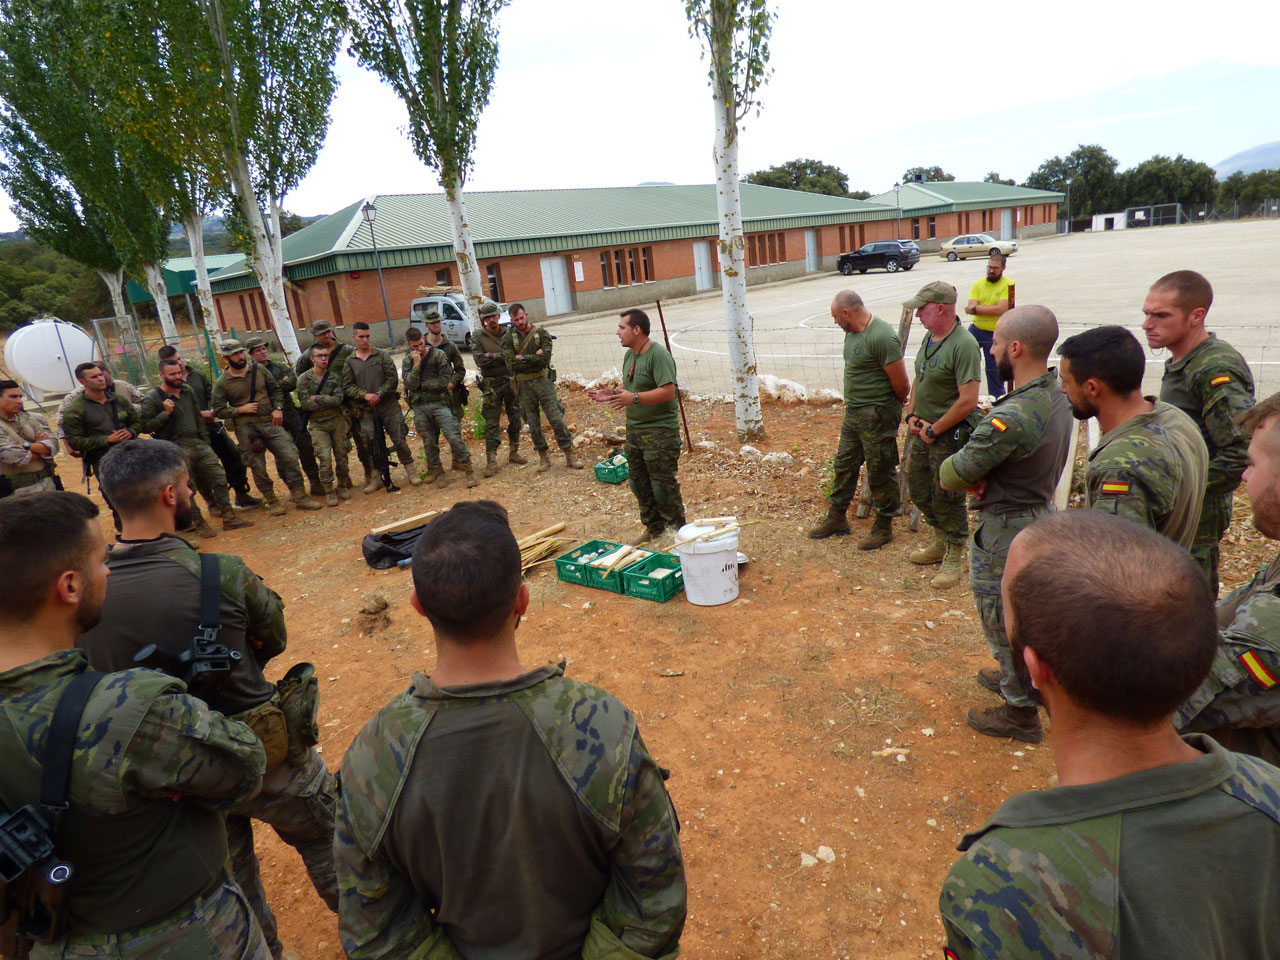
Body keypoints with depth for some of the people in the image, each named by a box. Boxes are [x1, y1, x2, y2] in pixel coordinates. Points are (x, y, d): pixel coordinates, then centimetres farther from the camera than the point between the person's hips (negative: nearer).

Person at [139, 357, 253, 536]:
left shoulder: (188, 390, 12)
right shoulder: (152, 399, -6)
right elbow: (145, 427, -11)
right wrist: (165, 413, -19)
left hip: (198, 443, 6)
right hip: (177, 449, -6)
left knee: (219, 479, 3)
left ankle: (229, 518, 10)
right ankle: (199, 523, 9)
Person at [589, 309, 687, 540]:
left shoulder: (658, 355, -17)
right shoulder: (630, 355, 12)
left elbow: (668, 391, -25)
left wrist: (635, 398, -32)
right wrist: (613, 394, 2)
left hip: (660, 430, -9)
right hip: (634, 428, 10)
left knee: (663, 486, -3)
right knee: (639, 483, 15)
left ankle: (677, 531, 12)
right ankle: (654, 530, 29)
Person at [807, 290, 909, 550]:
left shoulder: (882, 337, -22)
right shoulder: (852, 332, 7)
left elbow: (901, 384, -18)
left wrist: (895, 406, -1)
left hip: (877, 416, -9)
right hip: (853, 412, 9)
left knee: (880, 472, 3)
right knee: (844, 465, 17)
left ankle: (884, 527, 17)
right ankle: (837, 518, 31)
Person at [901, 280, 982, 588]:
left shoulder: (963, 345, -21)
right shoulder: (929, 338, 6)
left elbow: (968, 401, -25)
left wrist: (933, 430, -17)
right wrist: (912, 416, 5)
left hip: (950, 435, -9)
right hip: (923, 431, 9)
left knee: (946, 497, 2)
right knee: (918, 487, 19)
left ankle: (954, 559, 21)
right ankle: (940, 543, 39)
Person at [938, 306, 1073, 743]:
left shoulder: (1011, 418, -33)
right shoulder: (1057, 397, -2)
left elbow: (951, 476, -25)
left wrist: (970, 476, -3)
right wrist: (984, 478, -10)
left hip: (1006, 534, -9)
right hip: (1040, 514, 9)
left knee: (1004, 623, 10)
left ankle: (1021, 713, 28)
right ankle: (1015, 676, 49)